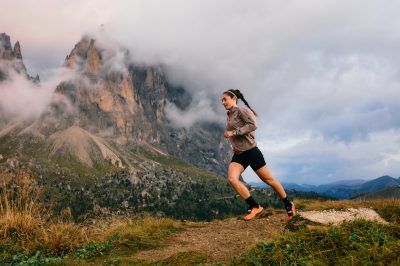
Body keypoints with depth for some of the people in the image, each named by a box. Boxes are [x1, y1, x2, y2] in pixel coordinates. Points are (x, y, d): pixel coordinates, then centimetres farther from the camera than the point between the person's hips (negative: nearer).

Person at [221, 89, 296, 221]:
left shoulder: (242, 111, -8)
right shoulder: (229, 116, 15)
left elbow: (253, 125, -25)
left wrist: (233, 133, -24)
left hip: (251, 152, -7)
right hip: (238, 155, 7)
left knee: (268, 180, 4)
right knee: (232, 179, -19)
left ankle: (288, 204, 25)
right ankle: (255, 207, -12)